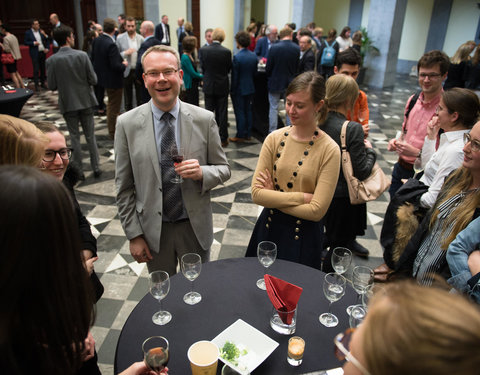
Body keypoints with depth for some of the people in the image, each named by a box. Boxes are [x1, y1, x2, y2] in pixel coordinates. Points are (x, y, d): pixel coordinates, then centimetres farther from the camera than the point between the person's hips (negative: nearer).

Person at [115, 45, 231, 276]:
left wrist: (201, 173, -22)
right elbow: (124, 187, -4)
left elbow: (223, 169, 0)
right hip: (153, 229, 0)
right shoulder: (127, 124, -8)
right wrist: (134, 235, -4)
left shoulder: (204, 119, -8)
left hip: (196, 226, 1)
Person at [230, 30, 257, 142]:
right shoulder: (253, 56, 1)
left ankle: (240, 136, 7)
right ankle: (248, 134, 22)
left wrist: (232, 90, -7)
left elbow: (234, 76, -15)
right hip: (250, 88, 6)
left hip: (239, 89, -6)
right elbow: (255, 73, 8)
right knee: (248, 111, 14)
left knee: (240, 113, 1)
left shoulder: (237, 57, -18)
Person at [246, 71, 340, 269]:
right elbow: (256, 193, -11)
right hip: (268, 229, 3)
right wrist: (302, 197, -16)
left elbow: (317, 210, -19)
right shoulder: (274, 139, -5)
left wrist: (273, 197, -14)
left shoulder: (329, 150, -15)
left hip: (304, 237, -3)